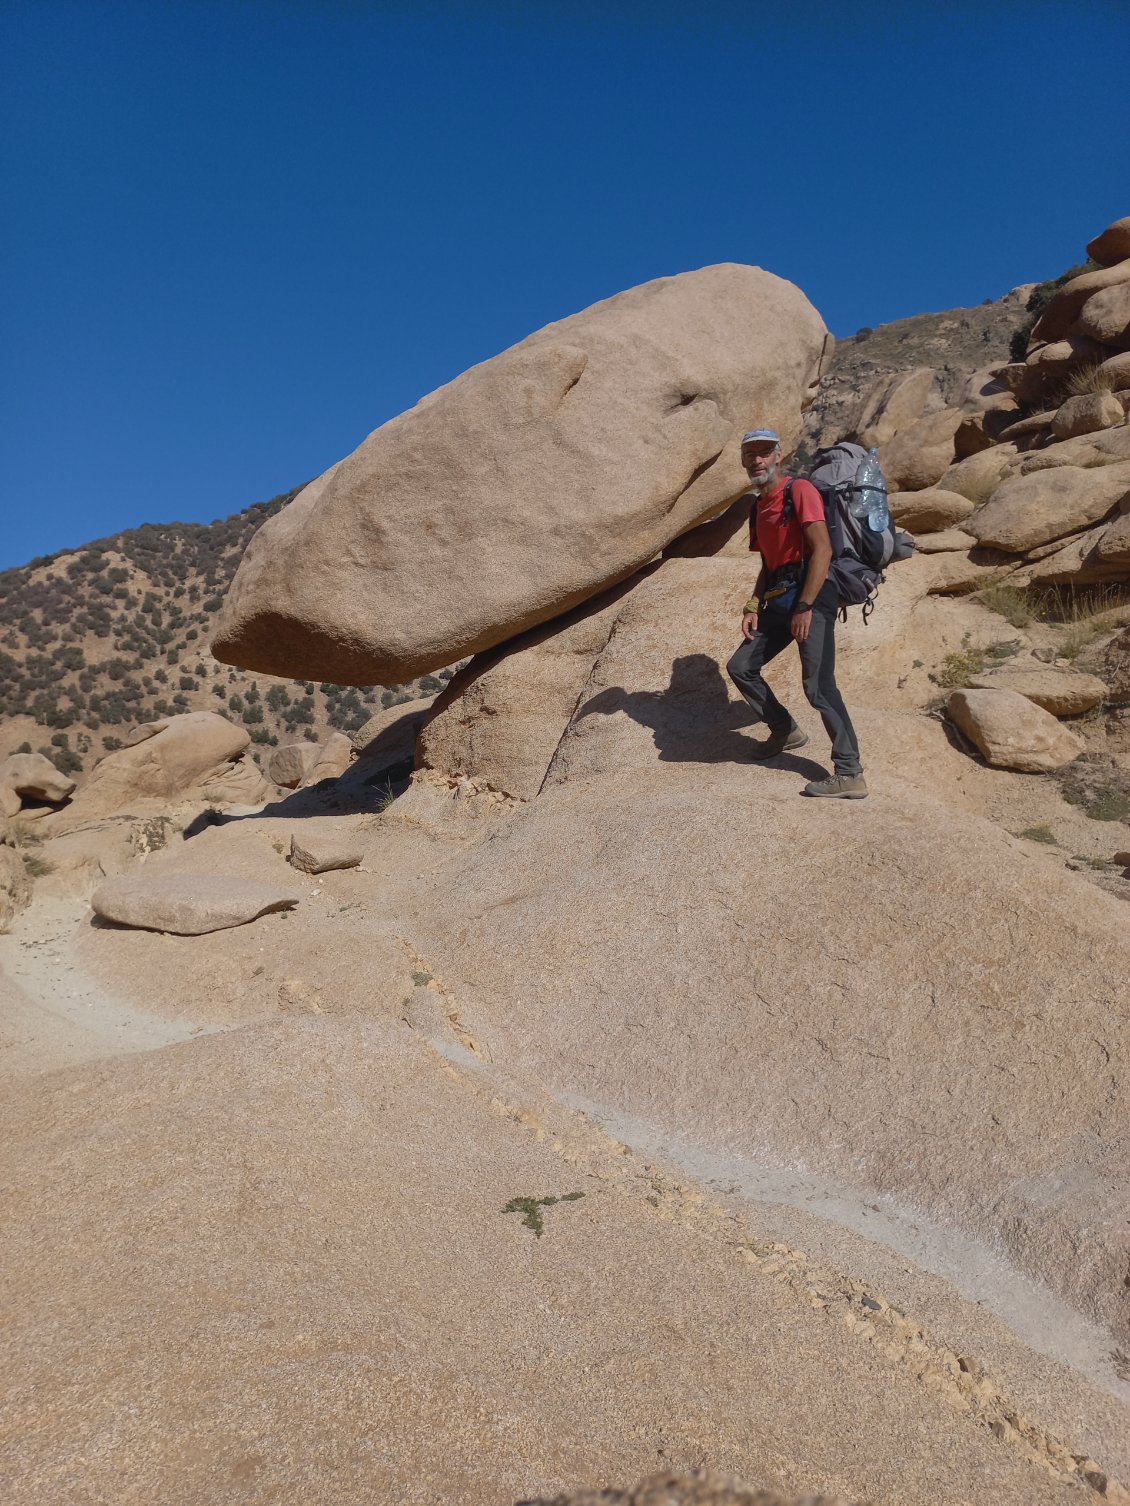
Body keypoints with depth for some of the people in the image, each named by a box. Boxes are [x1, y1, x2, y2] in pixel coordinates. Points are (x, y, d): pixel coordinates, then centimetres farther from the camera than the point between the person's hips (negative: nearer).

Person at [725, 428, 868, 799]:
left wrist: (804, 607, -21)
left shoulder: (799, 491, -7)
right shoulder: (758, 506, 18)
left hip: (811, 596, -9)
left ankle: (850, 776, -13)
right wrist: (753, 607, 9)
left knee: (818, 685, -16)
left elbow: (822, 550, -16)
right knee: (740, 667, 9)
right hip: (778, 600, 9)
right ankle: (786, 732, 26)